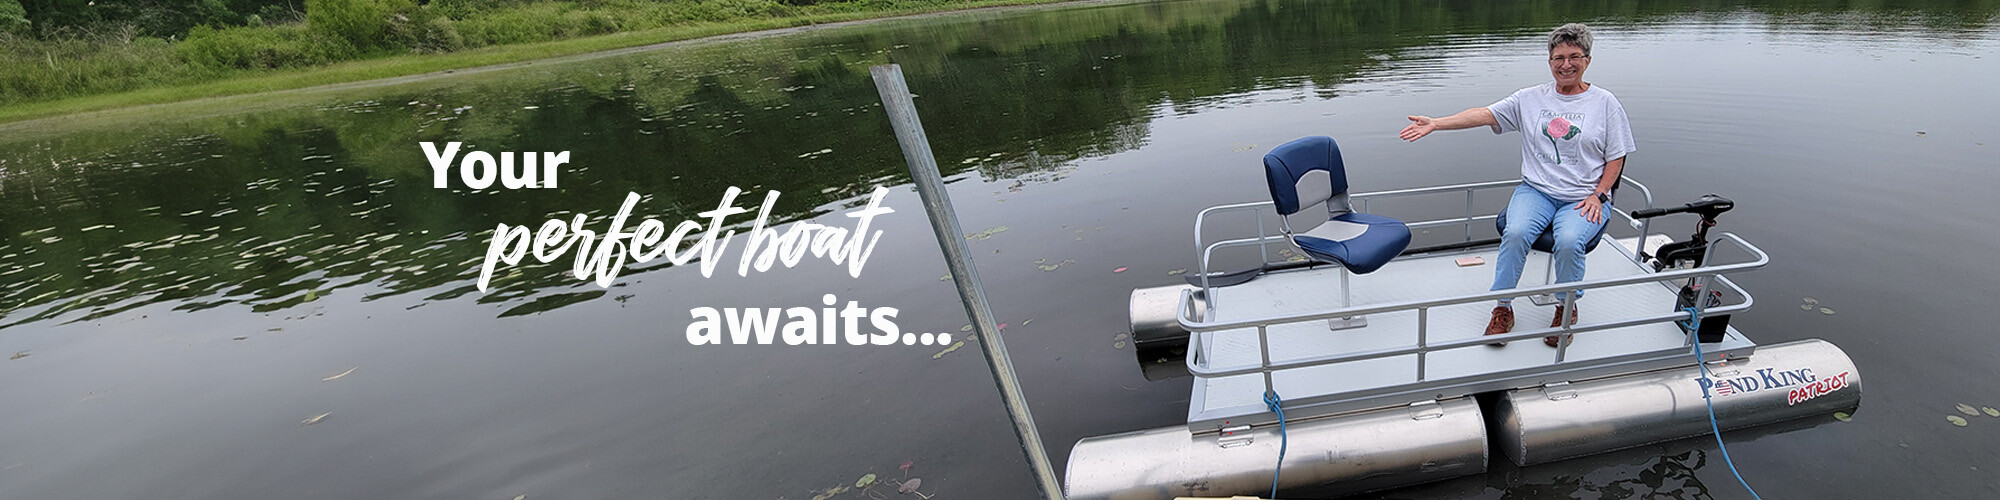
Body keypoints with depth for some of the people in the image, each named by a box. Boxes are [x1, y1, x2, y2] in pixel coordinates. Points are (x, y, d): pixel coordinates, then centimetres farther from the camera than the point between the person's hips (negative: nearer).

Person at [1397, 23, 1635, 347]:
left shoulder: (1605, 103, 6)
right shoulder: (1530, 99, 8)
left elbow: (1616, 157, 7)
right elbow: (1484, 114, -4)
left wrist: (1598, 195, -6)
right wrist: (1435, 124, -18)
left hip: (1583, 198, -1)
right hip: (1536, 190, 1)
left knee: (1569, 240, -31)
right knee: (1515, 232, -29)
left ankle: (1567, 308, -4)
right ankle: (1503, 308, -13)